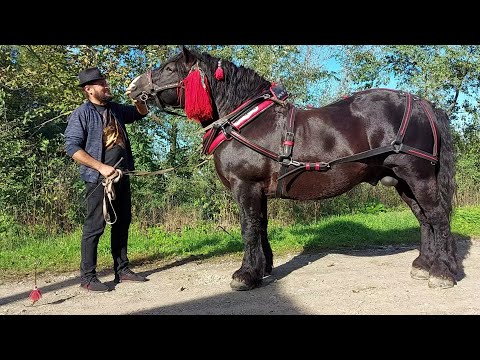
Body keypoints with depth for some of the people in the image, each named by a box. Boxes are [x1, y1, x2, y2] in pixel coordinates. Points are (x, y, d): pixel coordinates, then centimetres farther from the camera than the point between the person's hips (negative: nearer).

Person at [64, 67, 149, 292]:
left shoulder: (116, 109, 14)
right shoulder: (81, 114, -6)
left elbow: (142, 113, 26)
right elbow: (72, 147, -12)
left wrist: (136, 98, 4)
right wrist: (101, 167, -20)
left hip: (121, 176, 7)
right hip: (99, 179, -7)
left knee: (122, 223, 11)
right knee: (95, 226, -3)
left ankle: (122, 270, 22)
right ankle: (87, 276, 8)